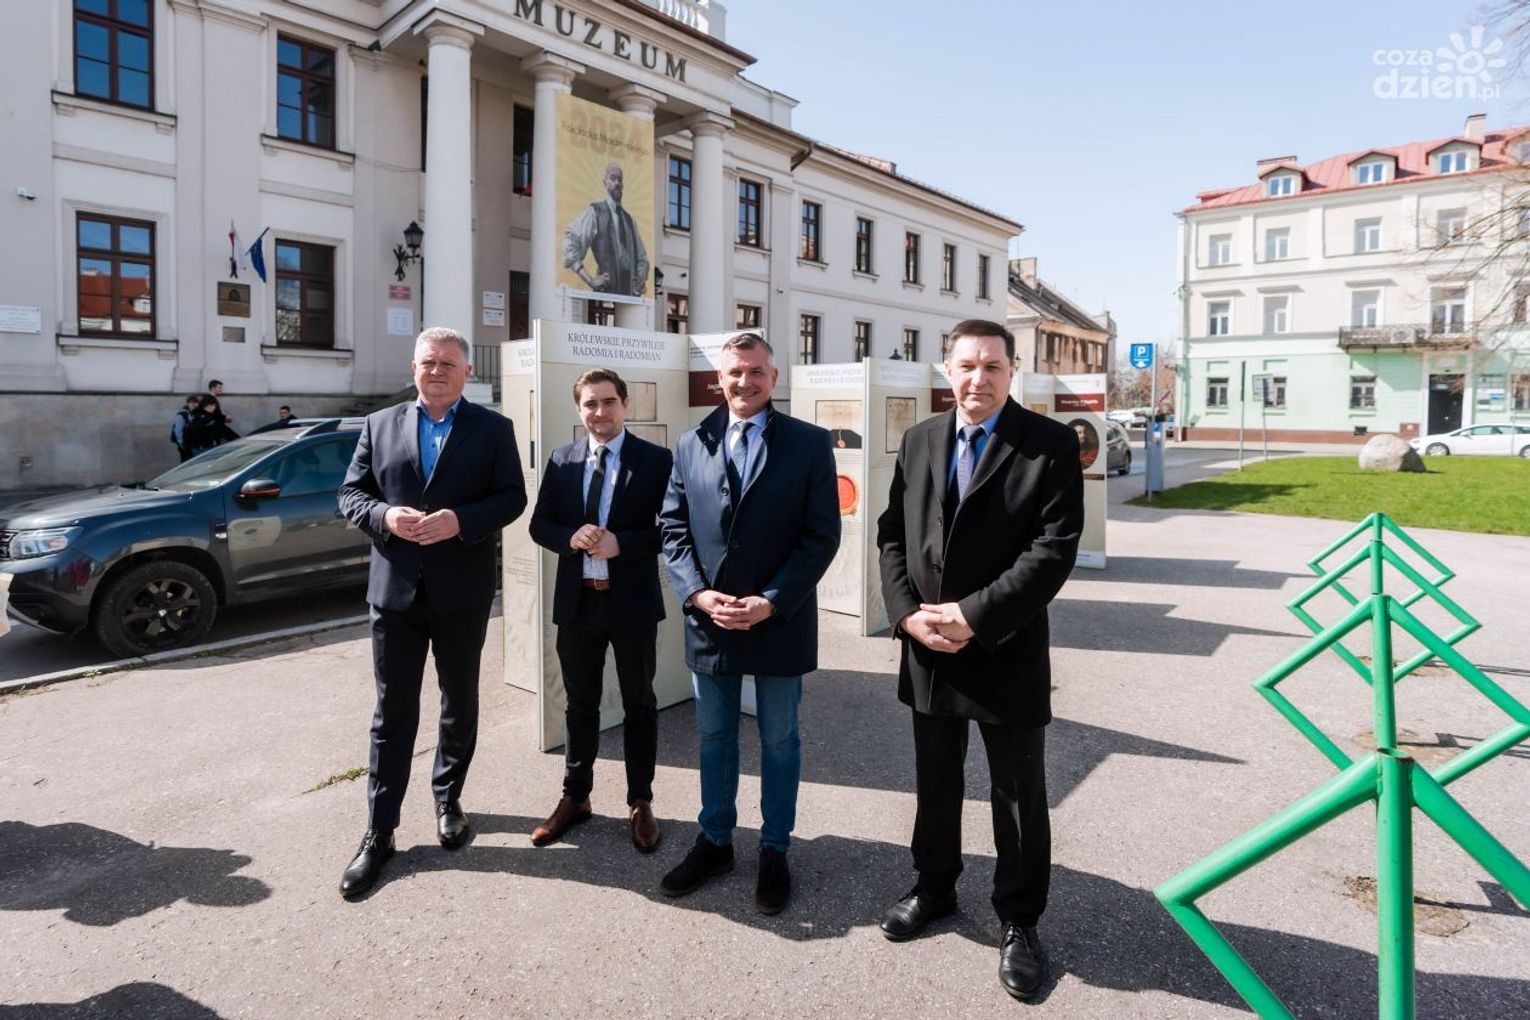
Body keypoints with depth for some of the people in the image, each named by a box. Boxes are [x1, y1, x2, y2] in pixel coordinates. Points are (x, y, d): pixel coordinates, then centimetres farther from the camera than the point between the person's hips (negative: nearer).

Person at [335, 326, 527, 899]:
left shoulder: (493, 429, 2)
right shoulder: (380, 425, 8)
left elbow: (511, 497, -4)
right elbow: (350, 494, 6)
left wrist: (460, 520, -20)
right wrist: (384, 516, -14)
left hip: (462, 592, 0)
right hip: (395, 589, 1)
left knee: (460, 705, 14)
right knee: (392, 714, 6)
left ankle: (448, 799, 36)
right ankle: (379, 834, 16)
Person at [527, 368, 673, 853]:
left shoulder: (656, 460, -5)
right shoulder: (560, 461, 5)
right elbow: (539, 524, 7)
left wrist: (621, 544, -21)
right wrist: (571, 538, -14)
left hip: (633, 601, -3)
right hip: (577, 601, 3)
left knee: (639, 705, 10)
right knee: (580, 704, 16)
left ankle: (640, 803, 25)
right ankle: (575, 797, 32)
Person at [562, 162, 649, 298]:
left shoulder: (629, 219, 21)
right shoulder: (594, 213, 3)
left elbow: (642, 257, 28)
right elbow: (569, 245, -6)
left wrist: (642, 281, 8)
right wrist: (589, 280, -13)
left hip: (631, 294, 5)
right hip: (606, 292, -5)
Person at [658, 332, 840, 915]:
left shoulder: (810, 444, -4)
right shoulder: (691, 445, 5)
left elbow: (822, 535, -8)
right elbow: (673, 528, 4)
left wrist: (771, 602, -16)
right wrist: (698, 594, -10)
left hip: (780, 622, -2)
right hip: (708, 621, 3)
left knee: (779, 740, 12)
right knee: (714, 737, 17)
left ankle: (775, 852, 30)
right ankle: (714, 841, 35)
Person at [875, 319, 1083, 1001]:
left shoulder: (1051, 444, -8)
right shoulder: (919, 440, 6)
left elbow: (1055, 547, -15)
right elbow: (892, 532, 5)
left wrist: (974, 616, -19)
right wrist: (907, 612, -8)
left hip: (1006, 654, -3)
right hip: (927, 650, 4)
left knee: (1019, 795, 11)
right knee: (935, 781, 20)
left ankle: (1018, 921, 32)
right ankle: (935, 887, 42)